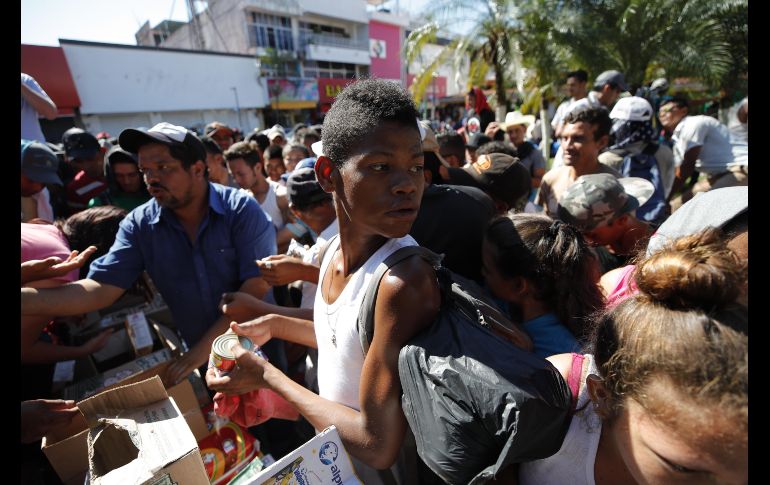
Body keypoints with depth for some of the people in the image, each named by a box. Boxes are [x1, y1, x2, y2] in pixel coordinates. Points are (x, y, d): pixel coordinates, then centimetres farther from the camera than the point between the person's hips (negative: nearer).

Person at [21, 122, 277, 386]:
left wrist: (205, 346, -23)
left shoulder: (241, 209, -18)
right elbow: (99, 290, -10)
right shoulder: (138, 224, -7)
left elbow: (257, 286, -23)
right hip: (198, 354, 3)